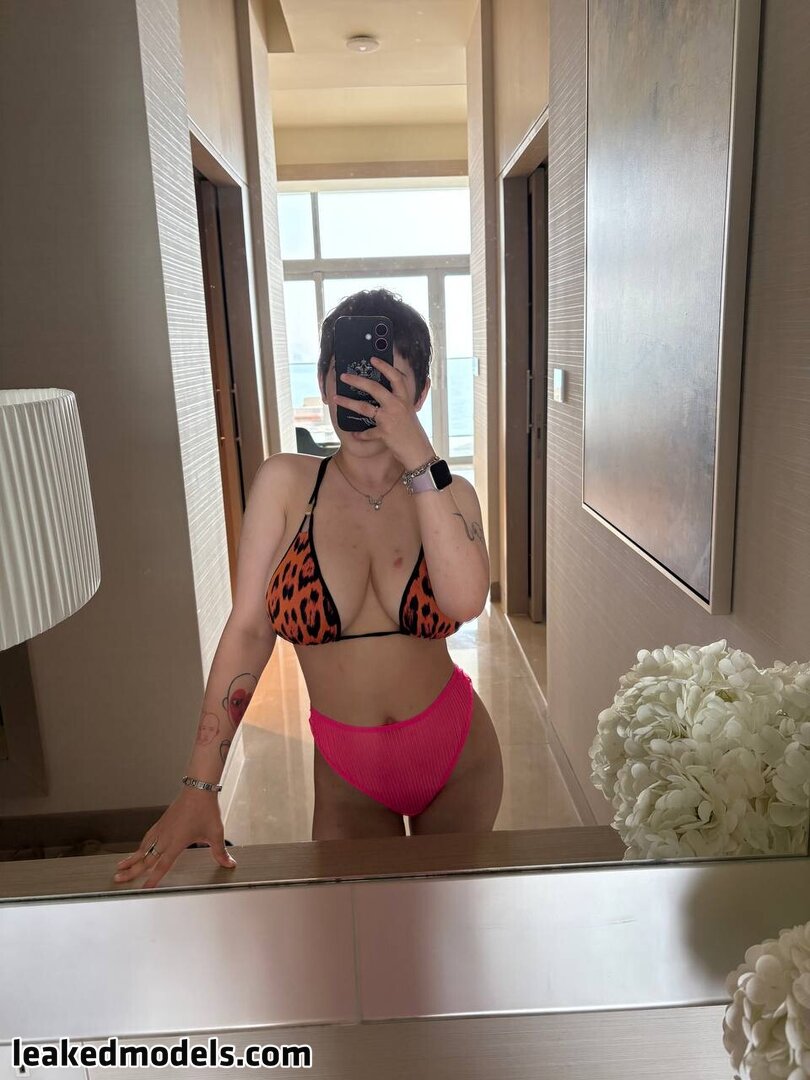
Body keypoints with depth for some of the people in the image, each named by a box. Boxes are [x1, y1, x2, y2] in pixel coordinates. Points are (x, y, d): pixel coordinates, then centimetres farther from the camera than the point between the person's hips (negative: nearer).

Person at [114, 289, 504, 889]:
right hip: (348, 776, 0)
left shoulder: (448, 495, -7)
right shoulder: (287, 483, -9)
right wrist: (200, 787, -14)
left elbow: (465, 602, -27)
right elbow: (248, 630, -11)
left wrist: (417, 458, -31)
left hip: (457, 756, 1)